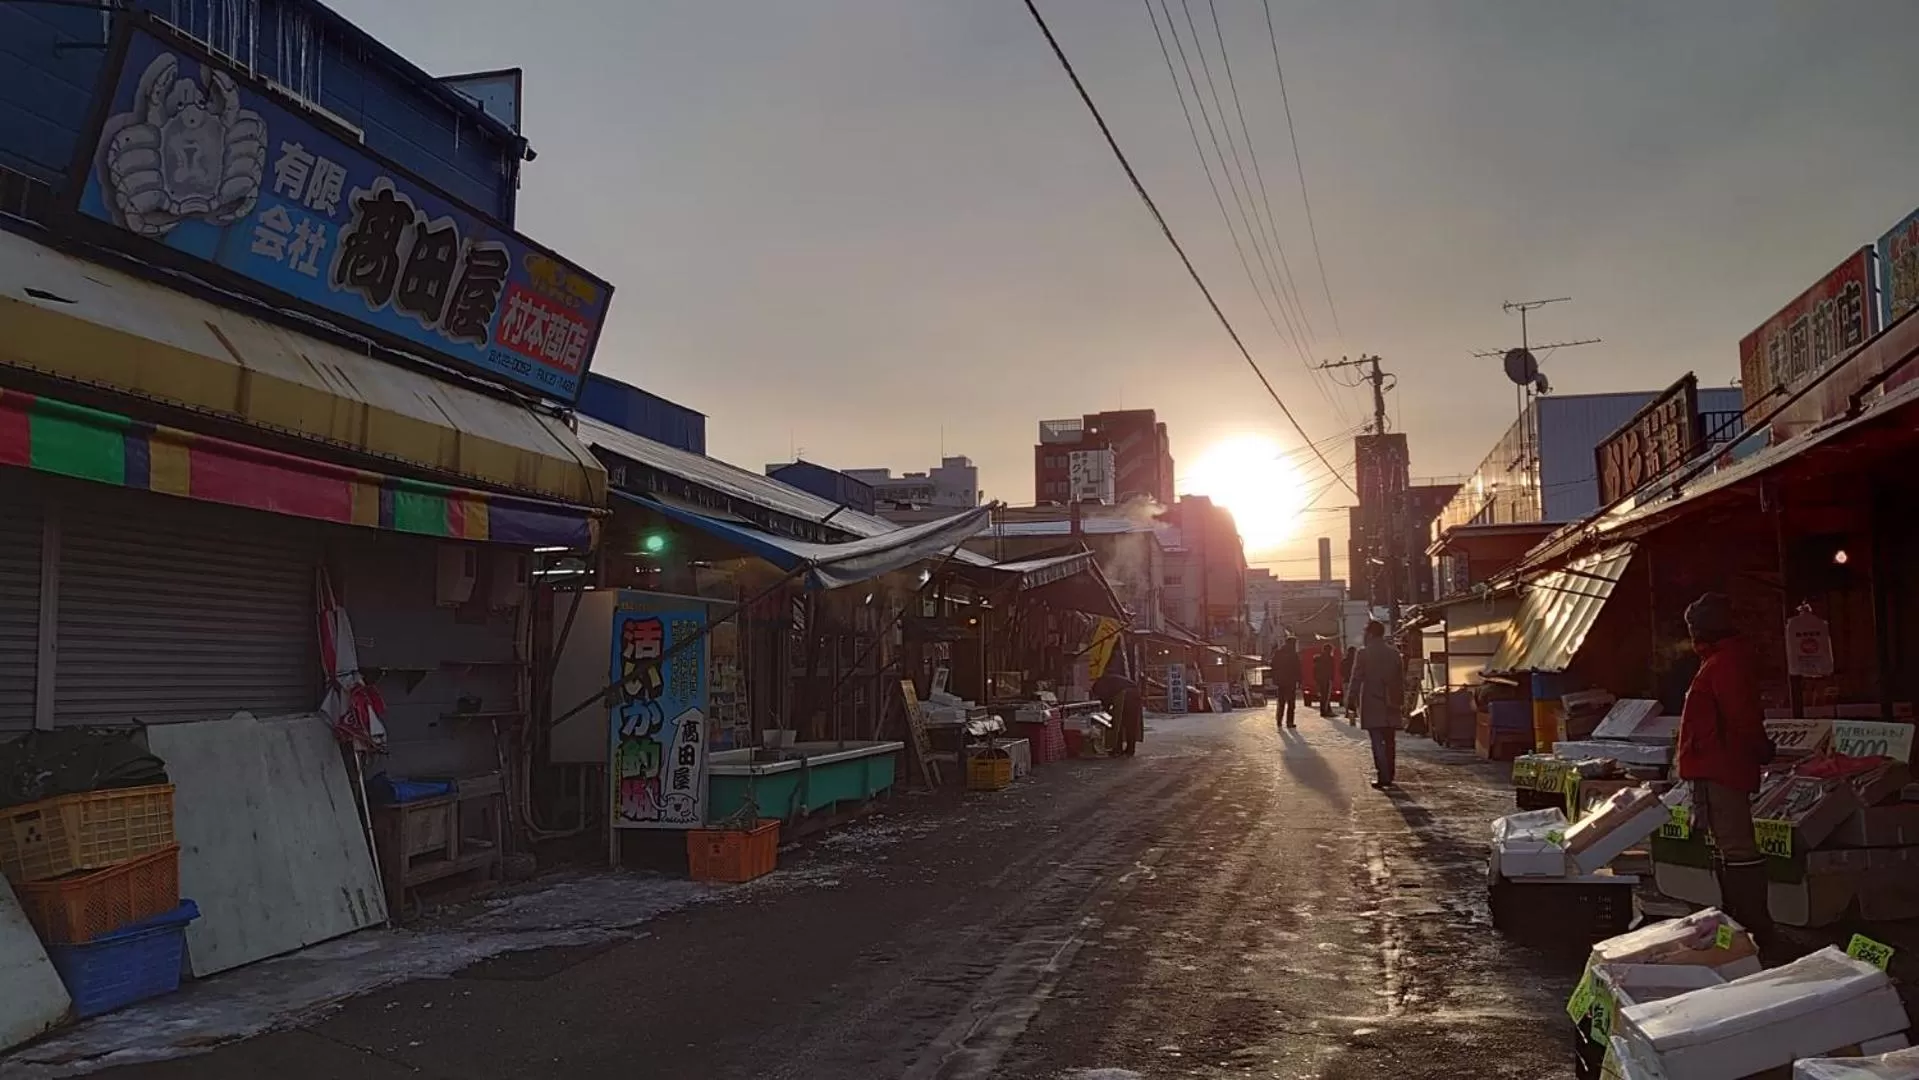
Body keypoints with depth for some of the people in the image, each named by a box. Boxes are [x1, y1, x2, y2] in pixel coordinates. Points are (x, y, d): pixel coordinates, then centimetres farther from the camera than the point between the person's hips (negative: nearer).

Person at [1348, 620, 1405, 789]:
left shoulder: (1363, 653, -8)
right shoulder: (1394, 653, 7)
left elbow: (1356, 678, -9)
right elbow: (1401, 679, 11)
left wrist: (1351, 699, 0)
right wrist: (1401, 702, 18)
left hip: (1372, 705, -5)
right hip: (1391, 705, 5)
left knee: (1377, 742, -5)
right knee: (1390, 742, 12)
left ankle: (1383, 776, -14)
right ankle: (1389, 776, 19)